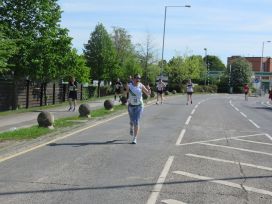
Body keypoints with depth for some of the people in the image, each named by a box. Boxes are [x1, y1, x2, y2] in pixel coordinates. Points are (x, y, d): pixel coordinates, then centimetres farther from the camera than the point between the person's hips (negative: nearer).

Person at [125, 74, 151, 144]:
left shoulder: (141, 86, -7)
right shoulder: (129, 85, -10)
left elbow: (148, 93, -4)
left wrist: (149, 89, -25)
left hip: (139, 106, 0)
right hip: (131, 106, 1)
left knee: (136, 122, -7)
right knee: (132, 121, 15)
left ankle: (135, 138, -1)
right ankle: (131, 128, 53)